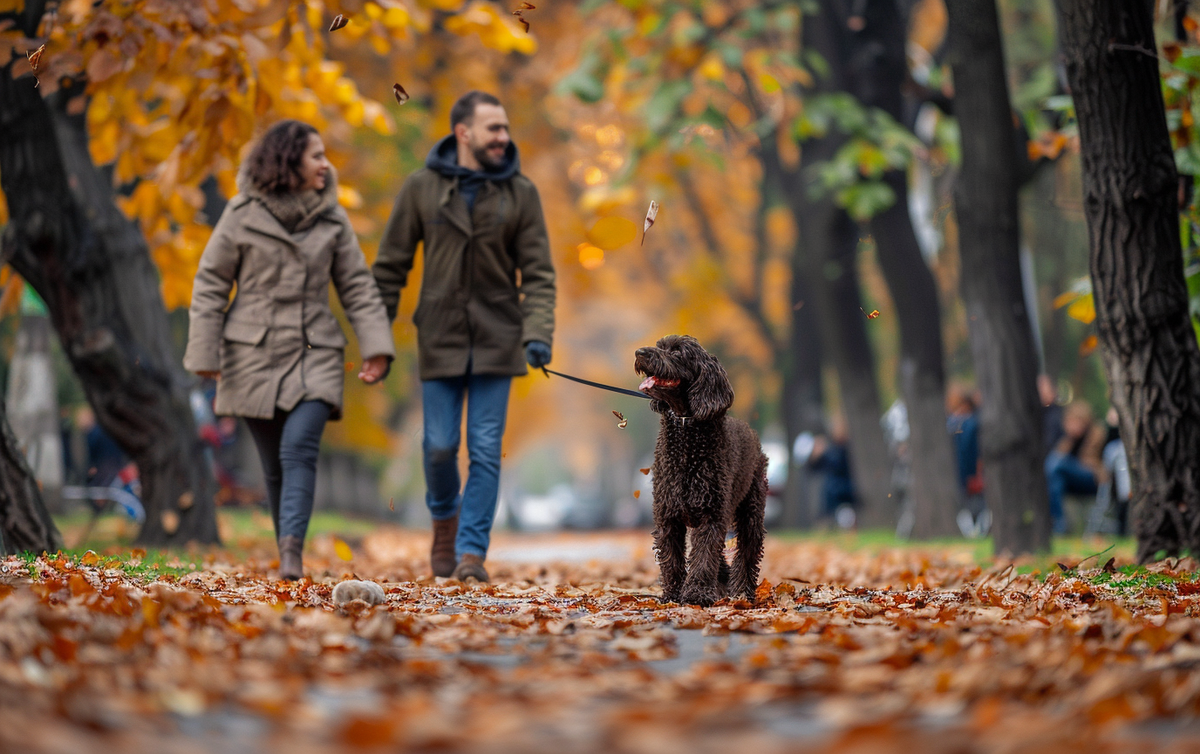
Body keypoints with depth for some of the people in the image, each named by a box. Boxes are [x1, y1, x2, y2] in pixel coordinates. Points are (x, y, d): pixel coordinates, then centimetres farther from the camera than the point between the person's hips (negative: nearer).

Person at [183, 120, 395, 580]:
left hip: (314, 355, 1)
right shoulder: (243, 215, -2)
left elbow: (357, 286, 7)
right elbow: (210, 284, 1)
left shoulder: (332, 220, 6)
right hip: (255, 355, -1)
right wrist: (204, 353, -4)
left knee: (299, 449, -19)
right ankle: (289, 552, 17)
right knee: (275, 465, 4)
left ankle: (291, 553, -28)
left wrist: (377, 347, -4)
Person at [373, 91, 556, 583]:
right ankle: (445, 516, 32)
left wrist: (538, 334, -15)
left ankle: (472, 550, 4)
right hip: (440, 338, 0)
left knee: (486, 450, -3)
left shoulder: (521, 194, 0)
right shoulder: (422, 188, -1)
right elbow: (391, 265, 4)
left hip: (497, 340, 0)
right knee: (440, 446, 2)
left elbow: (538, 273, -1)